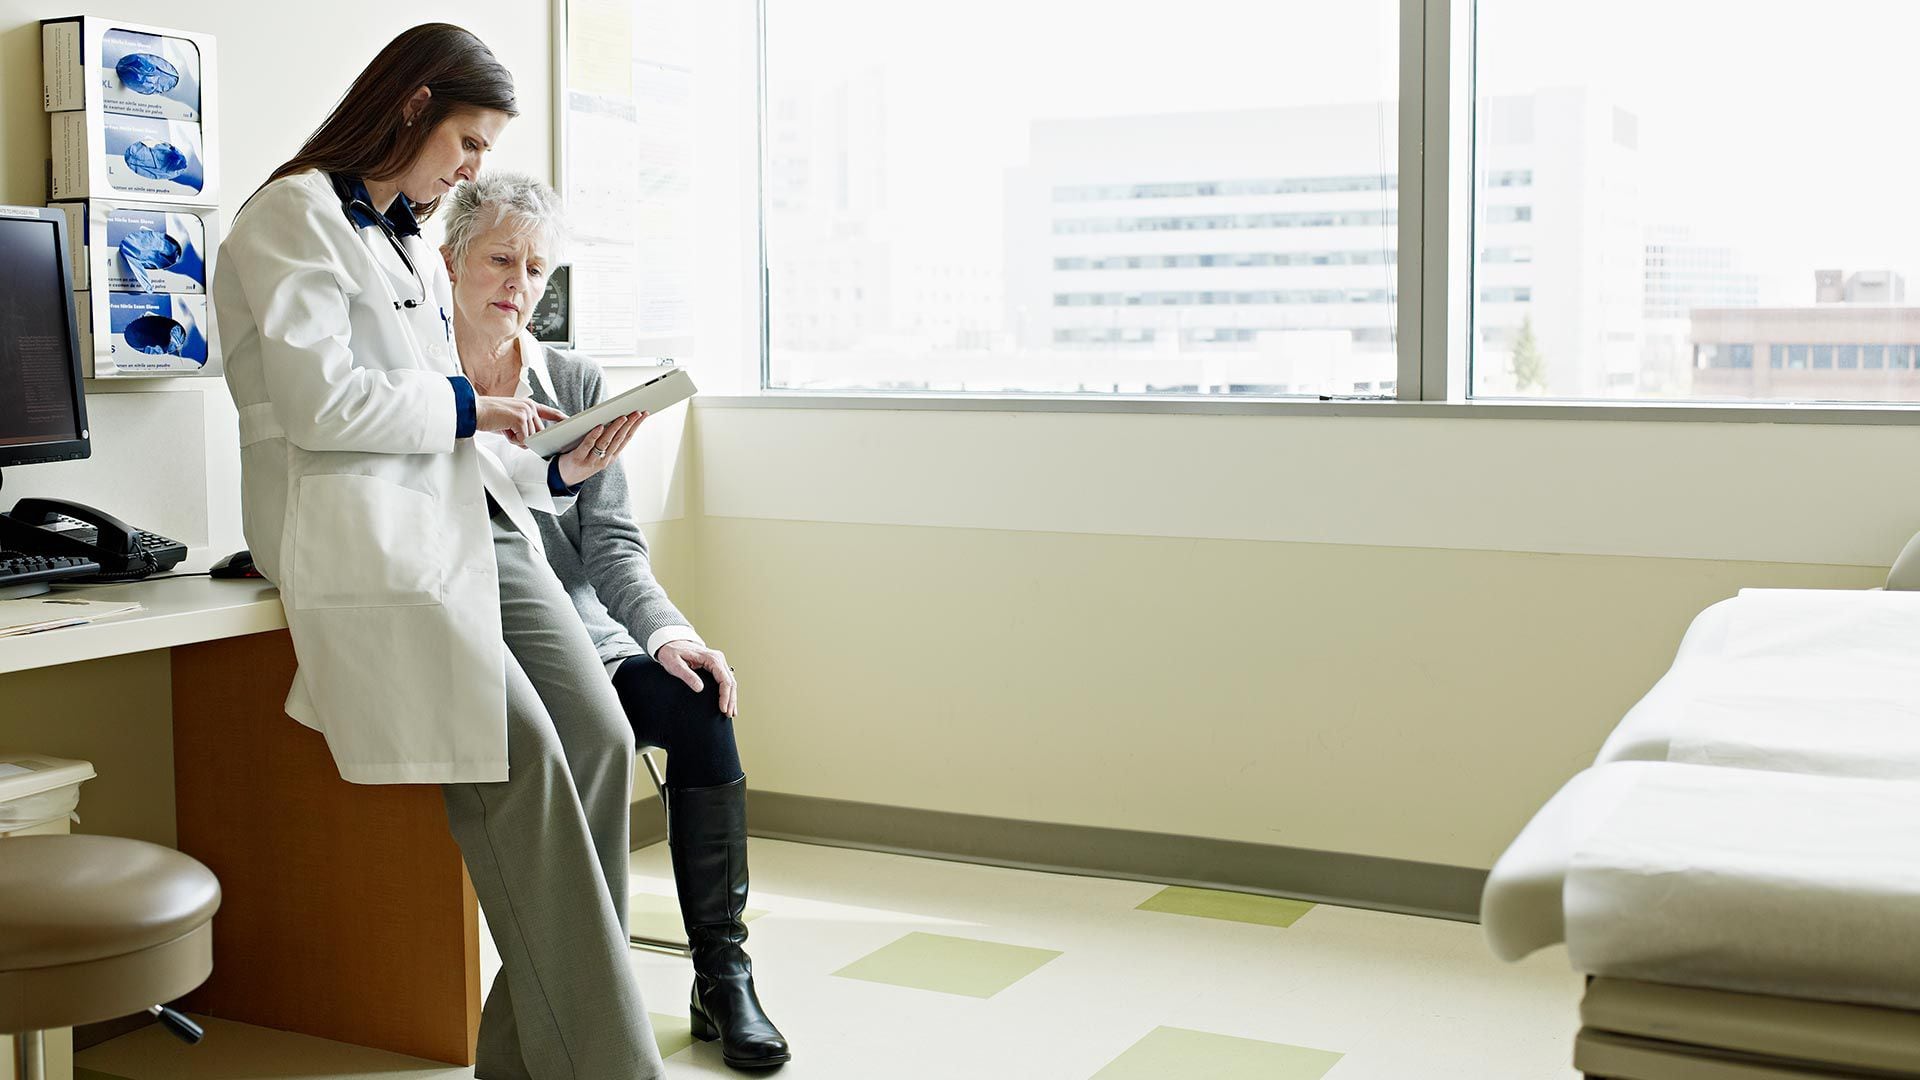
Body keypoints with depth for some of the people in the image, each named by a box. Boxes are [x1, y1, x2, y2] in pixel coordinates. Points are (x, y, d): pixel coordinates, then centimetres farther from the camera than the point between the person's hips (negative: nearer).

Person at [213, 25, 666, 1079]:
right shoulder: (294, 218, -1)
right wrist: (469, 406, -2)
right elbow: (323, 404, -14)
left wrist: (556, 469, 10)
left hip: (476, 522, 8)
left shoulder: (414, 246, 25)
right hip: (374, 543, -8)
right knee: (522, 757, -20)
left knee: (598, 737, -10)